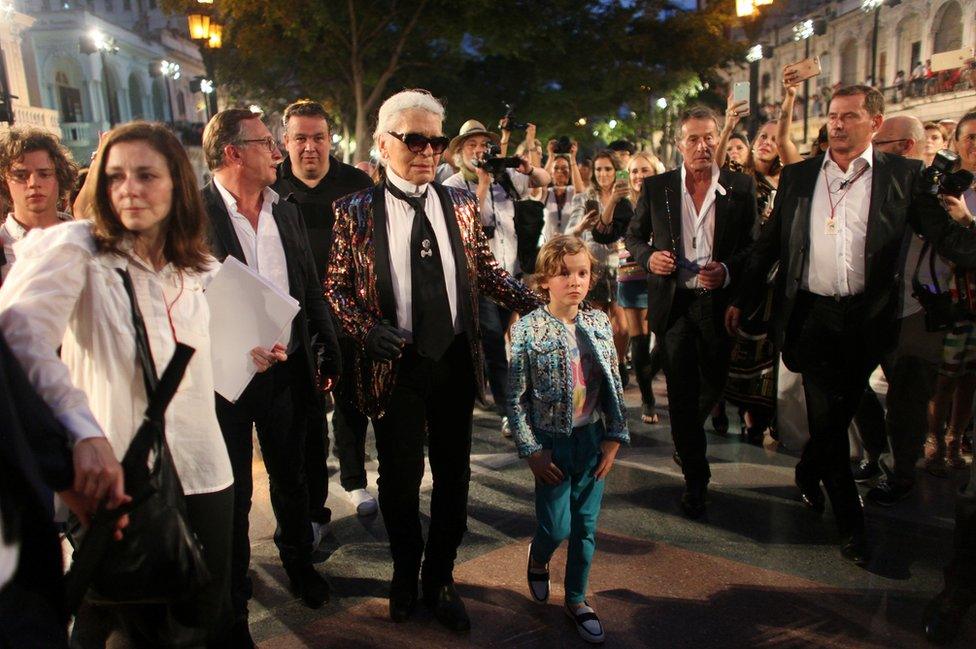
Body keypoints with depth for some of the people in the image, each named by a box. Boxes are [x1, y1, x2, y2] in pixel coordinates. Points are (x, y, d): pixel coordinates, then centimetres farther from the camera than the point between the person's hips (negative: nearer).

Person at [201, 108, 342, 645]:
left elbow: (312, 291, 10)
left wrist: (329, 354, 10)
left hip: (288, 368, 5)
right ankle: (233, 604, 32)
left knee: (291, 477, 20)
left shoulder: (286, 212, 6)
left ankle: (298, 561, 45)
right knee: (232, 491, 11)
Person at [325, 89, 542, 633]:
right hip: (393, 365, -2)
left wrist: (539, 305, -9)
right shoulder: (356, 212, -4)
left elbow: (487, 271, 8)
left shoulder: (462, 204, 4)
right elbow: (336, 286, 0)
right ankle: (406, 574, 41)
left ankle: (439, 579, 36)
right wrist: (366, 328, -18)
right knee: (400, 477, 13)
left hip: (456, 360, 3)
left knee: (454, 474, 13)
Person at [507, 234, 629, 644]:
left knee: (586, 527, 11)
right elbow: (516, 398, -9)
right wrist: (531, 451, -10)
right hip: (552, 442, -3)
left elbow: (614, 386, 6)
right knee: (556, 528, 3)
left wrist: (614, 437, 1)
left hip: (593, 440, 4)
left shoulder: (600, 323, -1)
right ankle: (537, 560, 38)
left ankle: (577, 599, 31)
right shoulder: (528, 329, -13)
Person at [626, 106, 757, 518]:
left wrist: (728, 270, -16)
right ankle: (695, 478, 16)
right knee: (682, 393, 1)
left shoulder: (741, 187, 1)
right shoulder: (656, 188, 2)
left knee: (713, 385, 16)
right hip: (674, 302, -1)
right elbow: (633, 236, 12)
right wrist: (648, 256, -9)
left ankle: (688, 439, 48)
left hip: (720, 302, 1)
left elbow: (756, 245, 2)